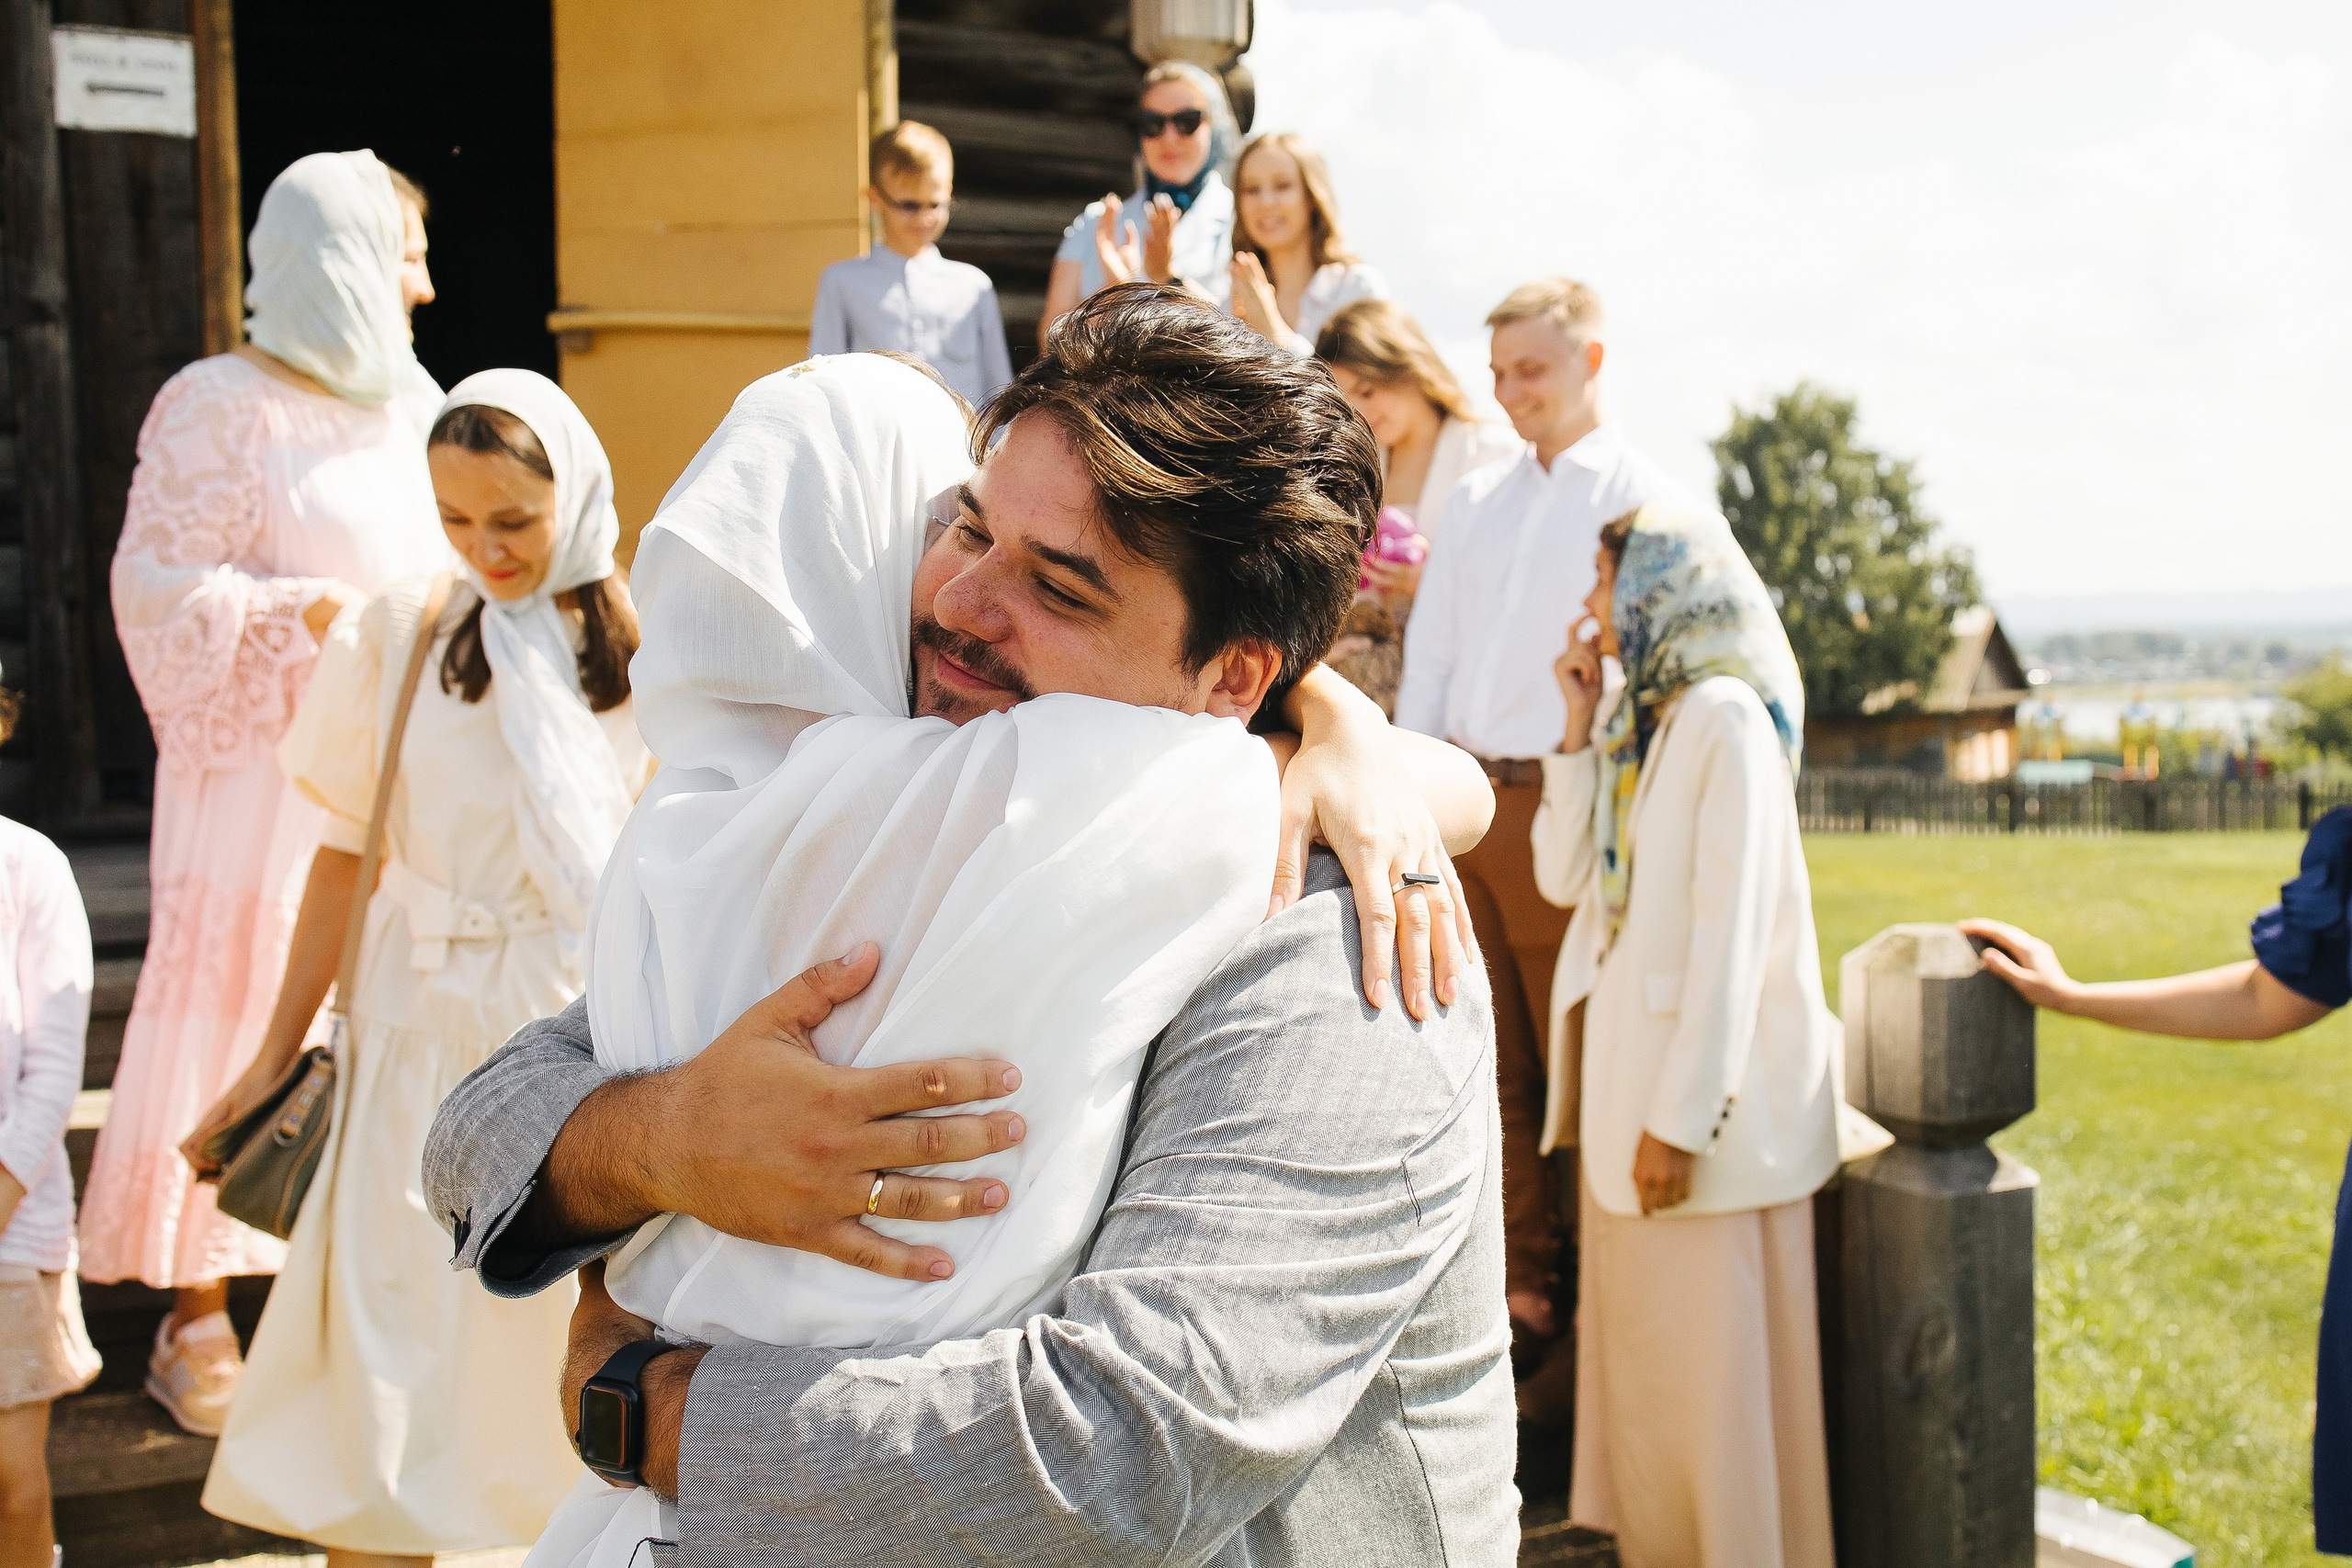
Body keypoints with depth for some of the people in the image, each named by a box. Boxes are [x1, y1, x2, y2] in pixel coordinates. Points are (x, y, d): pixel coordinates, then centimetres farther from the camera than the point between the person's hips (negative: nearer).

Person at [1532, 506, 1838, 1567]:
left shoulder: (1725, 717, -14)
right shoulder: (1638, 721, 12)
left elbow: (1730, 930, -19)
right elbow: (1563, 877, 9)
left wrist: (1683, 1117, -20)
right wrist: (1578, 729, 3)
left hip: (1707, 1090, -9)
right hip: (1628, 1066, 9)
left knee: (1711, 1356, 0)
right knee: (1639, 1341, 17)